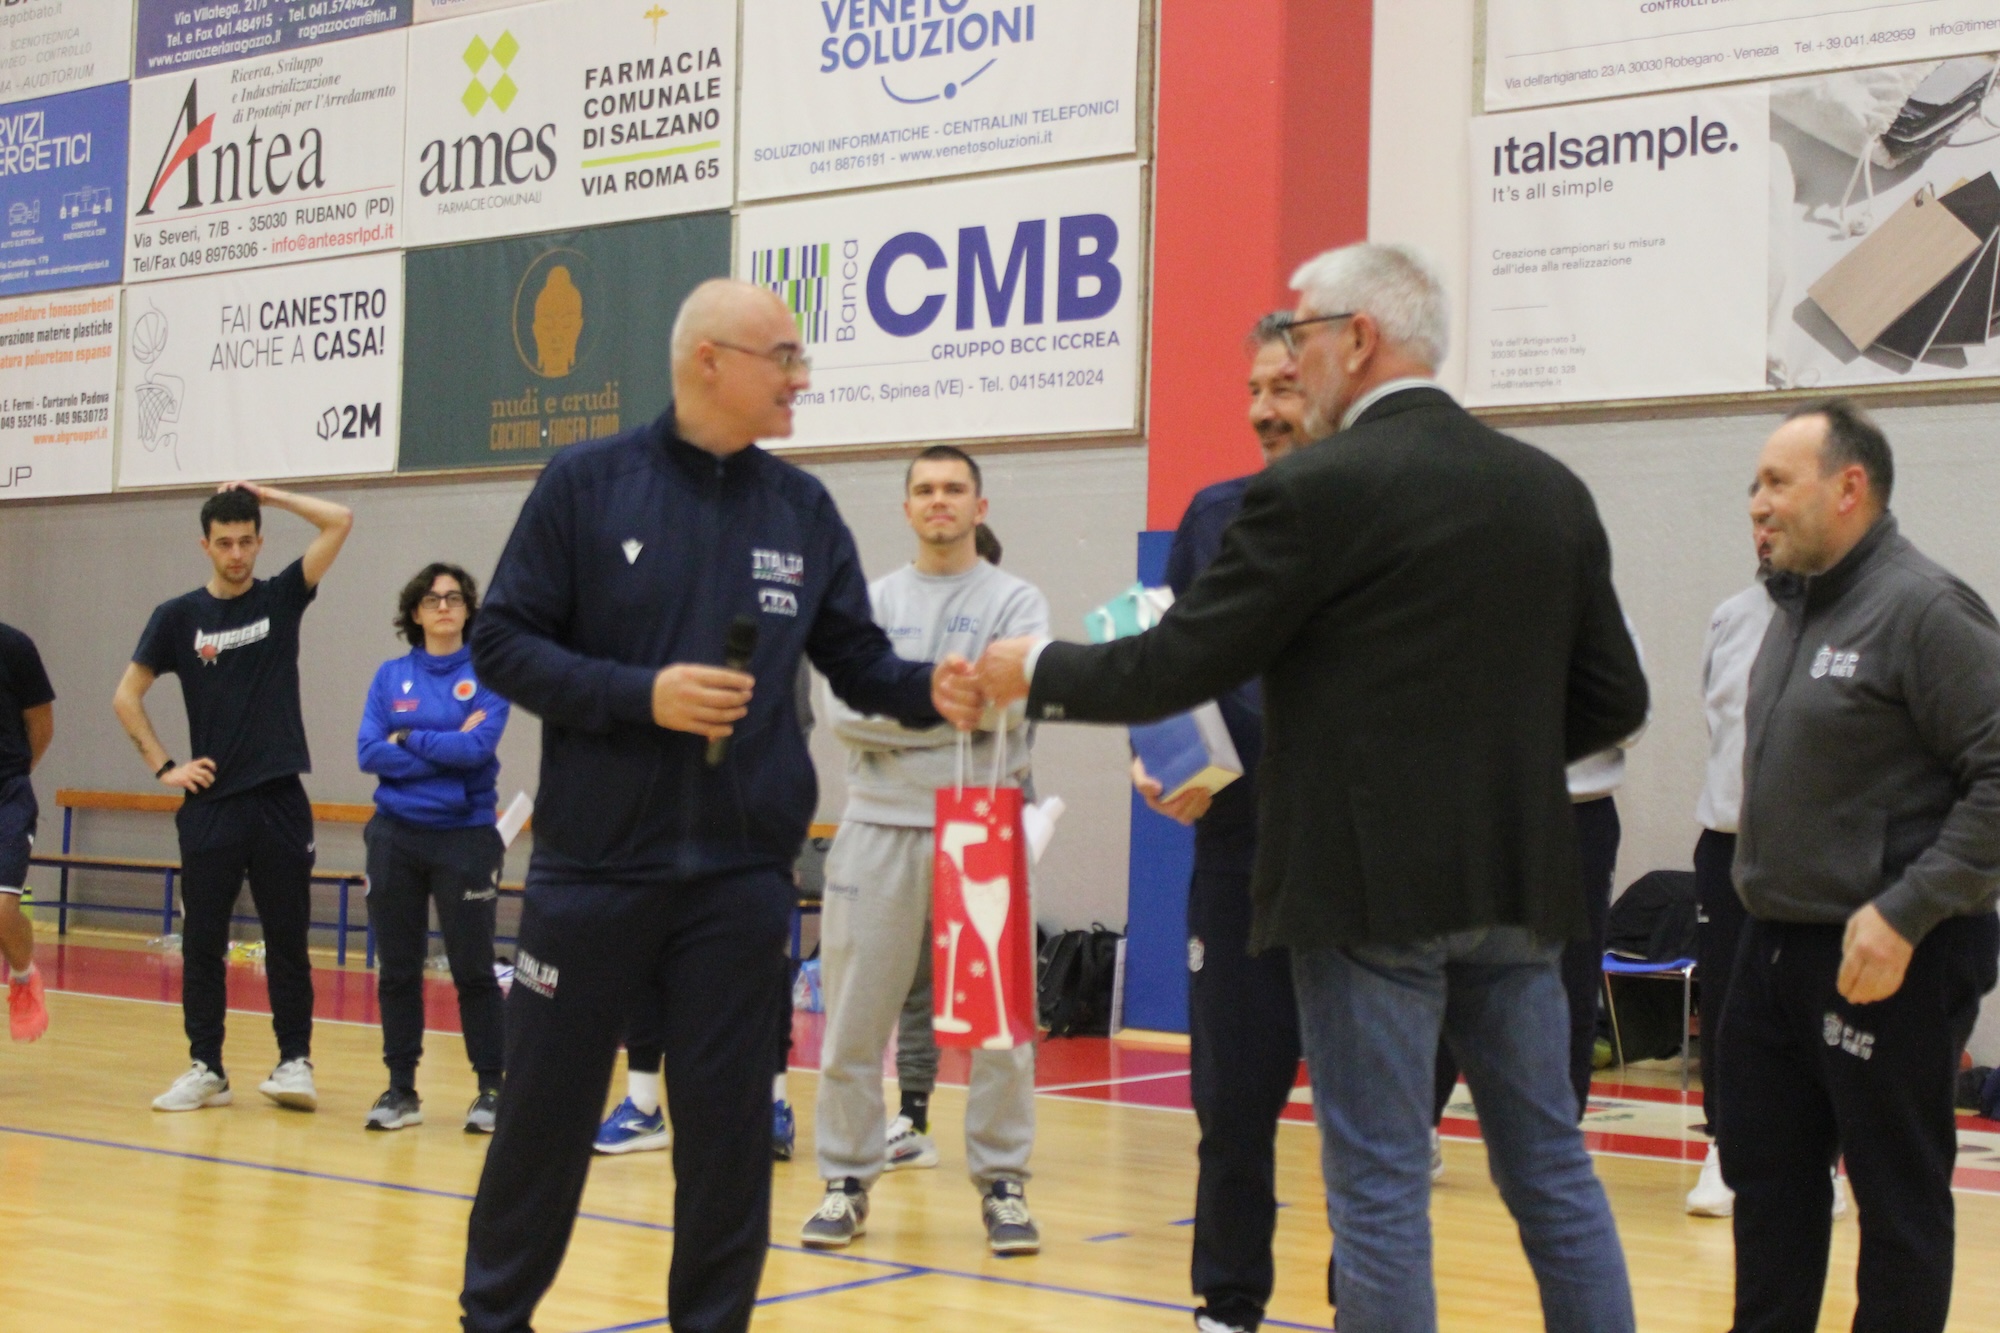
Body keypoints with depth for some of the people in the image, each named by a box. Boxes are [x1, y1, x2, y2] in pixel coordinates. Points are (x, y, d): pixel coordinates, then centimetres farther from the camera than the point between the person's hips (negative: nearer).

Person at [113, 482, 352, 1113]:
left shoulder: (282, 597, 4)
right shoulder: (178, 616, 5)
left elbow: (339, 522, -5)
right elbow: (127, 697, 8)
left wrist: (266, 493, -1)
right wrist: (163, 767, 1)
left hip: (280, 800, -1)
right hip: (210, 802, 1)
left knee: (287, 940, 3)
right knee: (202, 943, 4)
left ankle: (294, 1061, 10)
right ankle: (206, 1068, 12)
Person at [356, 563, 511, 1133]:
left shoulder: (486, 673, -2)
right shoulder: (390, 676, 7)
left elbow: (479, 745, -16)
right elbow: (368, 752, -5)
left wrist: (407, 738, -8)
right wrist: (447, 749, -11)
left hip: (466, 835, -3)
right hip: (395, 835, 3)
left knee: (473, 969, -1)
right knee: (397, 968, 7)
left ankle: (491, 1089, 9)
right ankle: (401, 1089, 16)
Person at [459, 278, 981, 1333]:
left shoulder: (803, 510, 6)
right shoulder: (588, 484, -3)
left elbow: (855, 659, 10)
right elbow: (502, 642, -4)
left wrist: (927, 691, -12)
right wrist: (641, 694, -17)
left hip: (741, 877, 2)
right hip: (593, 865, -2)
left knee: (728, 1125, 7)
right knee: (545, 1108, 8)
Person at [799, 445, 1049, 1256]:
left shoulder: (1015, 600, 5)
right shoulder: (872, 602, 11)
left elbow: (1007, 702, -12)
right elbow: (849, 714, -2)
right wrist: (950, 713, -9)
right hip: (880, 826, 2)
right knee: (854, 1018, 3)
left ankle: (1002, 1184, 11)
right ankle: (847, 1181, 13)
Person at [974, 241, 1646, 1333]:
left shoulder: (1314, 491, -11)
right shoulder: (1552, 490, 8)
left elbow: (1176, 667, -9)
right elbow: (1612, 699, 11)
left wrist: (1036, 671, 7)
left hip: (1374, 883, -6)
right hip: (1515, 876, 6)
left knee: (1379, 1183, 1)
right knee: (1551, 1167, 13)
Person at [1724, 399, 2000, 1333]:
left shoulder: (1924, 608, -14)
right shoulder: (1797, 610, 12)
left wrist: (1903, 916, -22)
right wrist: (1763, 905, 13)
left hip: (1886, 963, -9)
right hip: (1774, 947, 9)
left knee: (1900, 1200, 3)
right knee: (1766, 1179, 15)